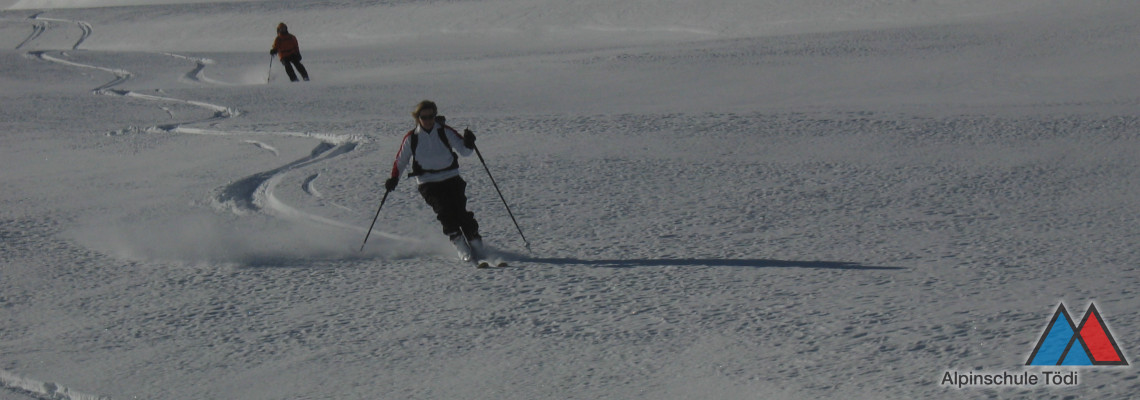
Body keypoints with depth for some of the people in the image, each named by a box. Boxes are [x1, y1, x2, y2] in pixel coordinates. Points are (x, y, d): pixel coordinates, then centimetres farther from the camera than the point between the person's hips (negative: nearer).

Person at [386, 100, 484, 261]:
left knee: (460, 211, -15)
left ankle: (475, 243, -3)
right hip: (428, 183, -1)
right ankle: (462, 248, -19)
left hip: (451, 179, 1)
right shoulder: (411, 138, 2)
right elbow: (401, 160, 12)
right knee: (444, 211, -21)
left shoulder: (445, 131, 0)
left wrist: (468, 143, -23)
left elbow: (464, 150, -1)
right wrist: (394, 178, -1)